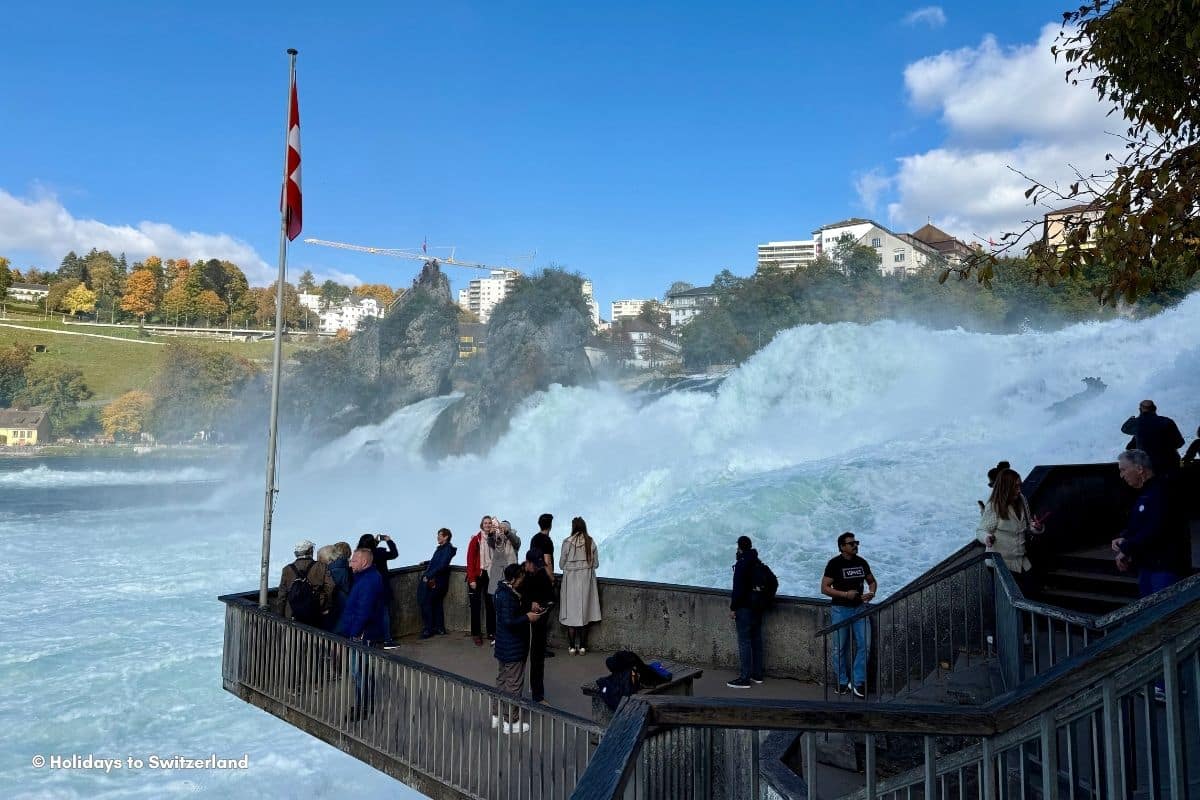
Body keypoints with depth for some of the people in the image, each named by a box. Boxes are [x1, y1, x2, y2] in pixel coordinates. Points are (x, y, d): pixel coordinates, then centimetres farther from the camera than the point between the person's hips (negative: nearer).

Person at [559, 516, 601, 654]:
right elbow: (596, 563, 1)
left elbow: (561, 564, -4)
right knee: (584, 611, 11)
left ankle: (572, 647, 10)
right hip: (587, 580, 2)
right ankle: (582, 647, 16)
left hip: (571, 580, -2)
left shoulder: (568, 542, -11)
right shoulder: (591, 542, -5)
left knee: (571, 611, 7)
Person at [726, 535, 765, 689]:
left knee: (744, 641, -7)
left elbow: (738, 588, -19)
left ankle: (745, 678, -6)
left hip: (744, 607, -9)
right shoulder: (759, 563, 11)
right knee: (756, 640, 13)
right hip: (758, 607, 9)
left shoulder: (741, 564, -15)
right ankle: (757, 674, 20)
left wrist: (733, 608, -14)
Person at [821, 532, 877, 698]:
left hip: (859, 608, 4)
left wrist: (871, 592, -2)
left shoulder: (861, 562, 5)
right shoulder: (834, 563, -10)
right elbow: (824, 588, -11)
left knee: (865, 645, -3)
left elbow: (872, 581, 19)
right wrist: (845, 594, -20)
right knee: (840, 648, 5)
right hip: (840, 609, -4)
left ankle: (858, 682, 8)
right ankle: (842, 682, 20)